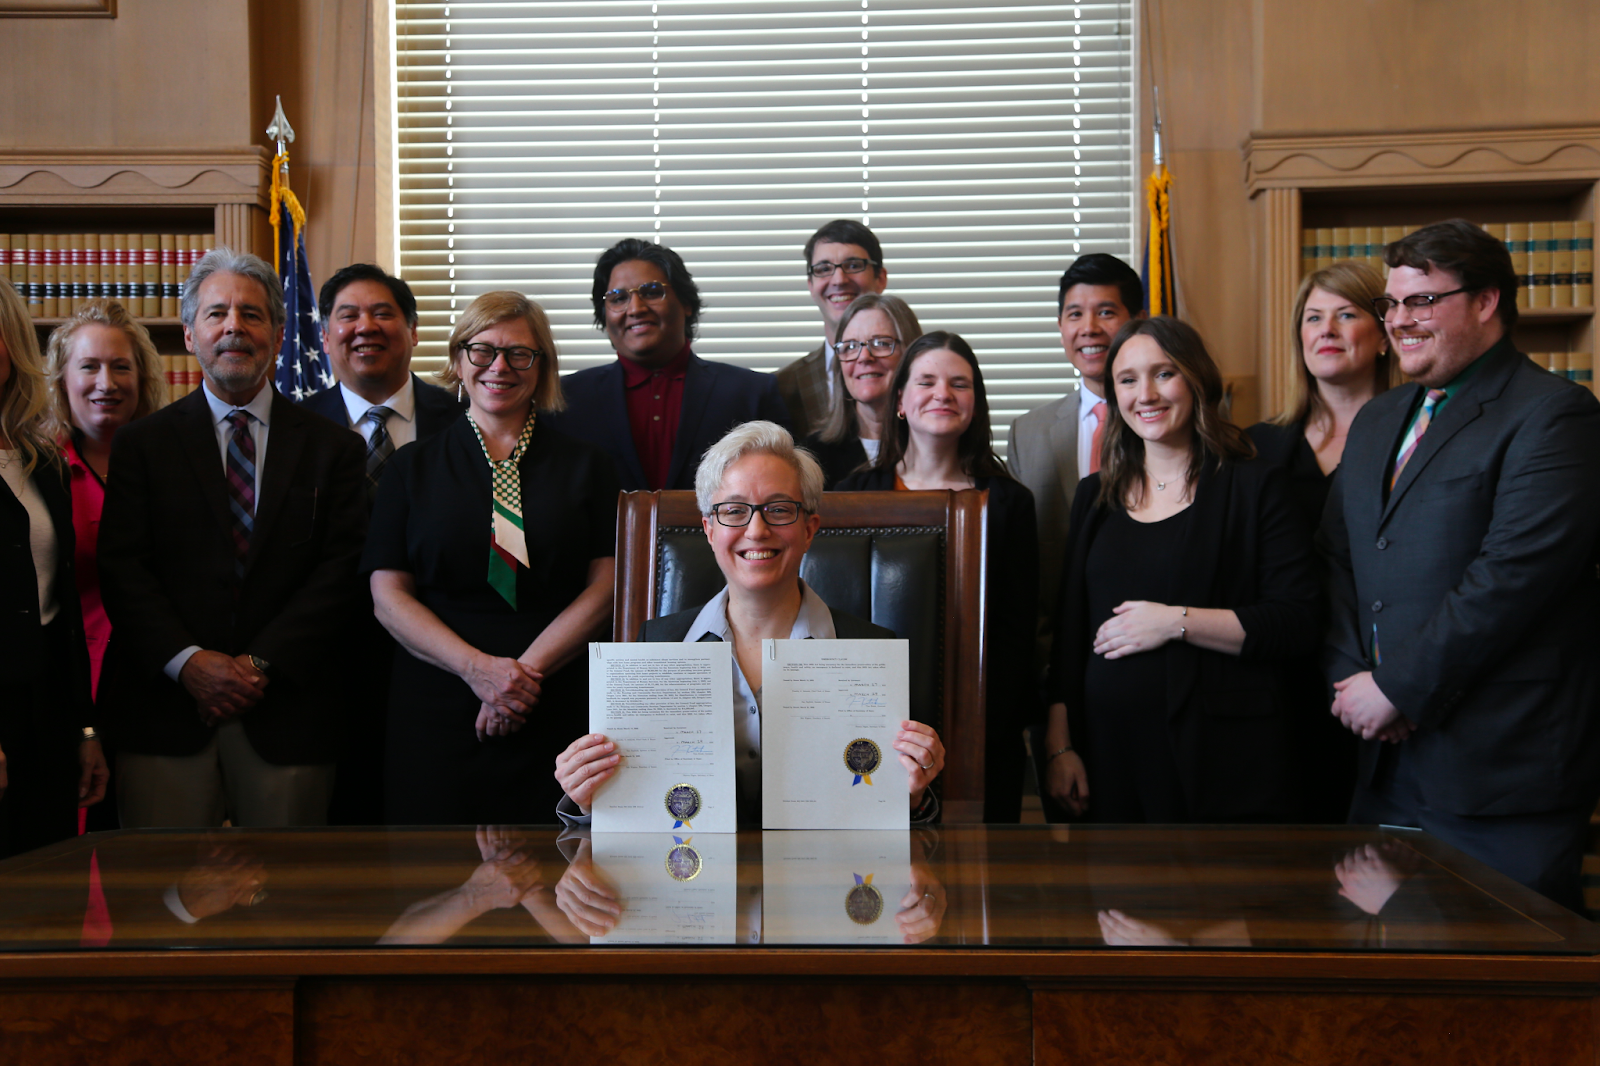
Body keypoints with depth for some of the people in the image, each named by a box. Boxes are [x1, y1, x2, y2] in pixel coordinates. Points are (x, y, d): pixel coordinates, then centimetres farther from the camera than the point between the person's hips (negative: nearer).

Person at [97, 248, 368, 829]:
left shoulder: (332, 446, 8)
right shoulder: (143, 443, 9)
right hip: (167, 714, 0)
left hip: (288, 713, 0)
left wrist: (262, 664, -11)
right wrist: (187, 661, -13)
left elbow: (343, 569, -1)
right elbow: (121, 567, 1)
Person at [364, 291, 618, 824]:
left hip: (556, 713, 0)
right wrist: (478, 668, -12)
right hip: (437, 712, 0)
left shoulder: (585, 465, 9)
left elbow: (604, 585, 1)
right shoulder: (412, 467, 9)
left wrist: (527, 670, -12)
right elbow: (389, 596, 2)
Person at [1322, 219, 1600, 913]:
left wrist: (1398, 689, -17)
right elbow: (1337, 562, 14)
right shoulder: (1376, 422, 18)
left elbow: (1512, 576, -19)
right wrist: (1350, 680, -2)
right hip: (1386, 762, 7)